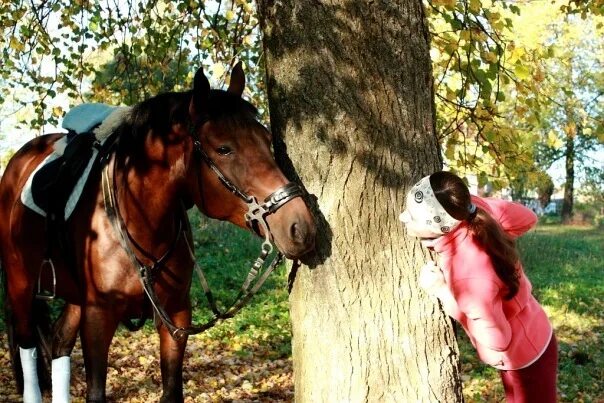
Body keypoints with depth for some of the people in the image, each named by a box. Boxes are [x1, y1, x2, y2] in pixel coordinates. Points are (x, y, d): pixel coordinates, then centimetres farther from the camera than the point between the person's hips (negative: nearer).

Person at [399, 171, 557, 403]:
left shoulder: (469, 277, -41)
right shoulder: (471, 208, -21)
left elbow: (499, 342, -25)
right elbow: (526, 218, -4)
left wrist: (443, 292, -26)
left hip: (526, 358, -8)